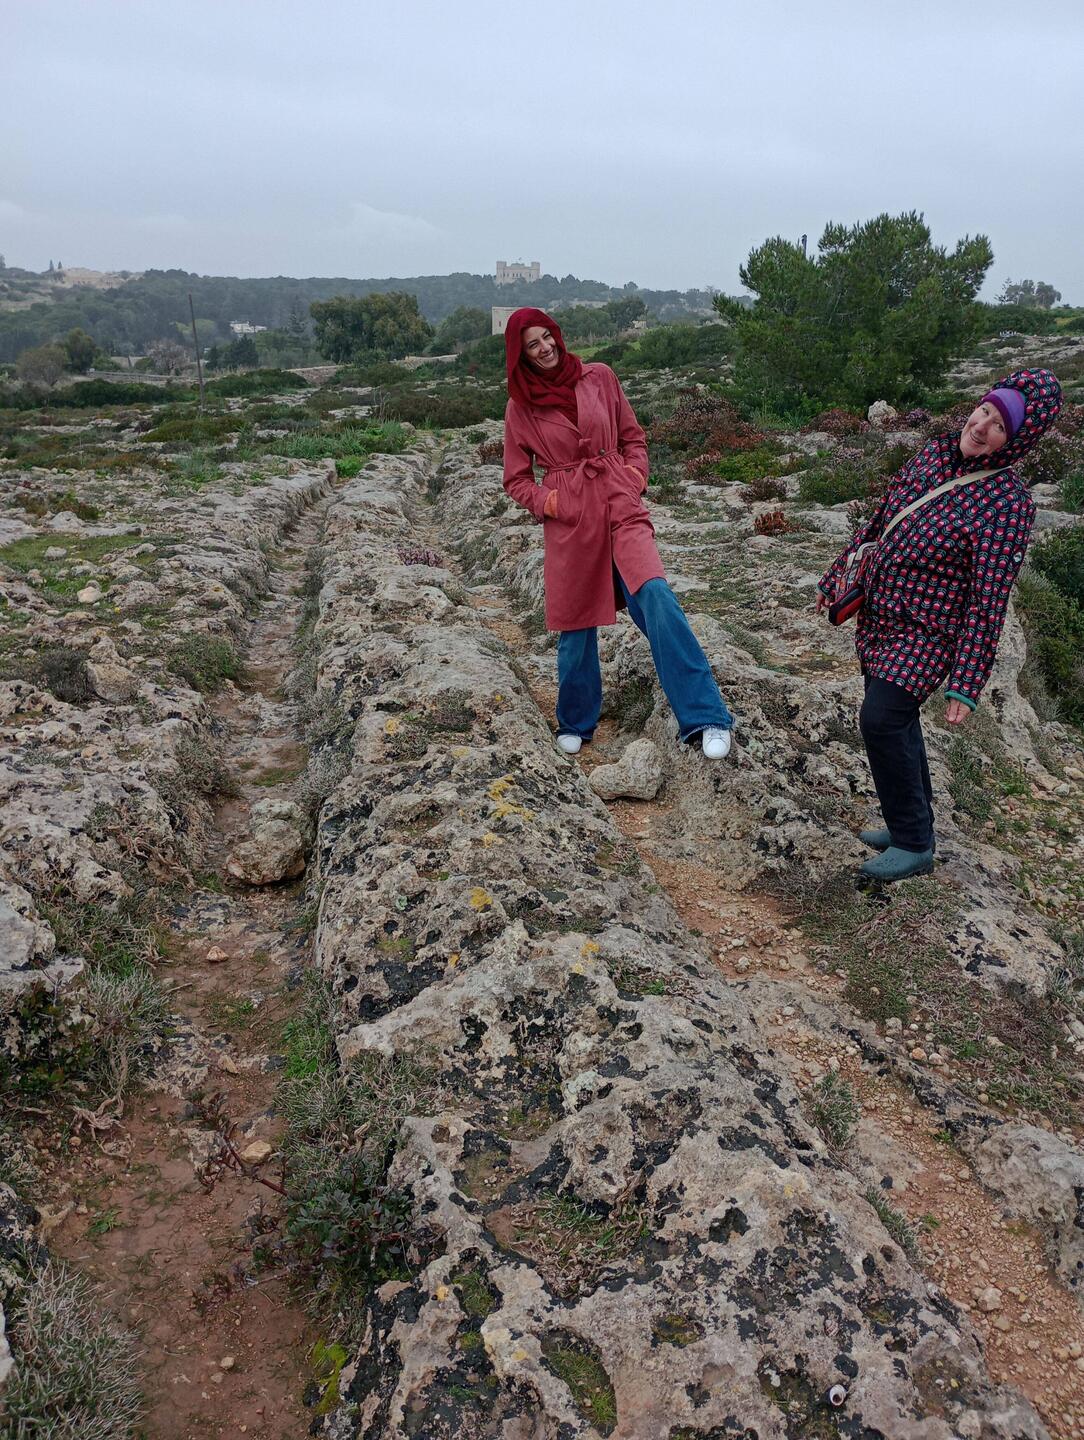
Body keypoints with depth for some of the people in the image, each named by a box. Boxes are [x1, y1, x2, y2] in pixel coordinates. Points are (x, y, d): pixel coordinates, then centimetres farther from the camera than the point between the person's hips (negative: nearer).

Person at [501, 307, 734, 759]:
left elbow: (634, 438, 17)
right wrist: (547, 501, -5)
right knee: (575, 622, 5)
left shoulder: (599, 378, 8)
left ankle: (707, 719, -21)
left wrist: (634, 478, 0)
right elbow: (517, 479, 12)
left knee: (656, 595, -21)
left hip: (620, 502, 0)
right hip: (568, 518, 0)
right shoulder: (520, 407, 6)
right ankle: (576, 722, 29)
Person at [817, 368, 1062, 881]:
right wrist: (836, 577, 18)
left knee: (880, 719, -16)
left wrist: (966, 685, -22)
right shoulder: (933, 454, 0)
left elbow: (988, 602, -22)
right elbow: (879, 522, 12)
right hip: (878, 616, 7)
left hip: (926, 632, -7)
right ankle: (913, 824, 33)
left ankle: (914, 844, 1)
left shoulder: (1006, 502, -20)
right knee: (896, 721, 15)